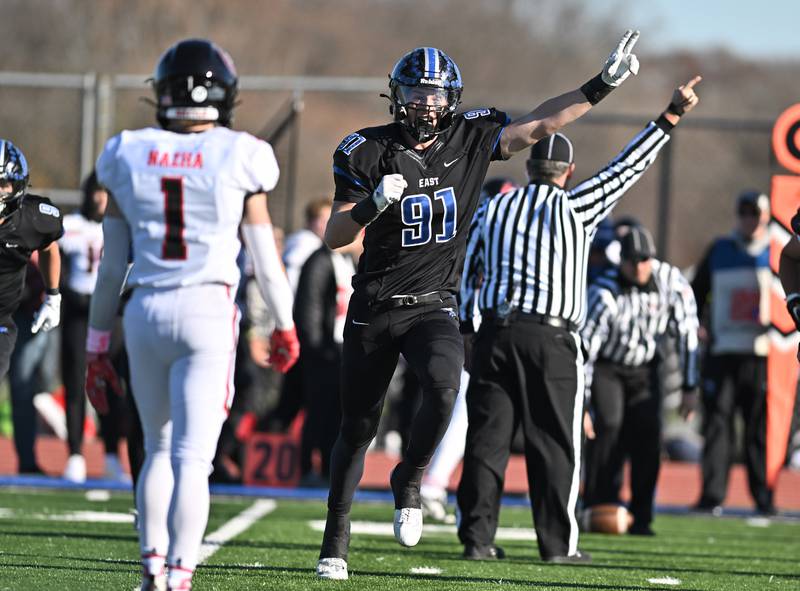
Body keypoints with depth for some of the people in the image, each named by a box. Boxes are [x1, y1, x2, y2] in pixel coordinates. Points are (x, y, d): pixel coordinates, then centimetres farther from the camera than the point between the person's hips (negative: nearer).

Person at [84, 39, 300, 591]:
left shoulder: (129, 157, 4)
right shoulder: (238, 159, -3)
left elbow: (112, 266, 7)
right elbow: (264, 256, 5)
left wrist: (97, 346, 14)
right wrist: (286, 324, 21)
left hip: (146, 312, 3)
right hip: (209, 310, -3)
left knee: (159, 448, 20)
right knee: (193, 457, -4)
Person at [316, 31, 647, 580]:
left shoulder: (469, 138, -1)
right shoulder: (367, 152, -5)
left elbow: (538, 125, -3)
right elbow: (335, 237, -4)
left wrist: (603, 84, -10)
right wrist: (372, 205, -24)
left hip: (433, 306, 0)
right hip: (374, 306, 0)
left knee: (444, 386, -30)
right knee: (357, 428, 7)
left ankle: (409, 481, -4)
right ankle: (336, 539, 23)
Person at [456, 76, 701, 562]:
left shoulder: (494, 208, 11)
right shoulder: (576, 207, -1)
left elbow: (465, 271, 11)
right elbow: (627, 168, 1)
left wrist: (462, 331, 15)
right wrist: (671, 117, 5)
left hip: (495, 333, 3)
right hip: (552, 338, -3)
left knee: (488, 436, 4)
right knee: (555, 442, 3)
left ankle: (478, 537, 3)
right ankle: (558, 541, 4)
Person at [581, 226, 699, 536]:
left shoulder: (672, 282, -18)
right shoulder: (604, 293, -28)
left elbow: (687, 333, -7)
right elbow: (585, 347, -28)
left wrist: (690, 387, -5)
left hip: (644, 368, 3)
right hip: (606, 366, -3)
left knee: (647, 433, -12)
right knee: (609, 426, -22)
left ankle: (640, 518, -5)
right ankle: (598, 509, -17)